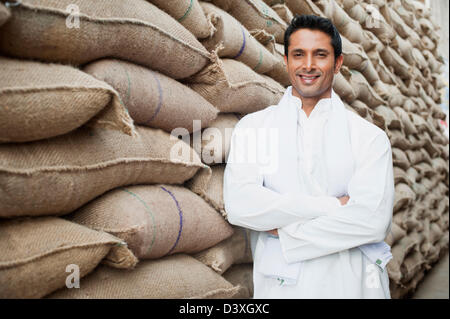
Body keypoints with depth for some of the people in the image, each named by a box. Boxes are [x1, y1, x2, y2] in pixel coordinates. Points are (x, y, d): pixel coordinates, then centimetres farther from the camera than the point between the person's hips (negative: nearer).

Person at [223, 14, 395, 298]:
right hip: (277, 285, 0)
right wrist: (334, 205, -16)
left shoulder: (369, 136, -3)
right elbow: (239, 205, -16)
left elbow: (374, 220, -15)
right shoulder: (253, 127, -2)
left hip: (350, 285, 0)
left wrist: (284, 231, -13)